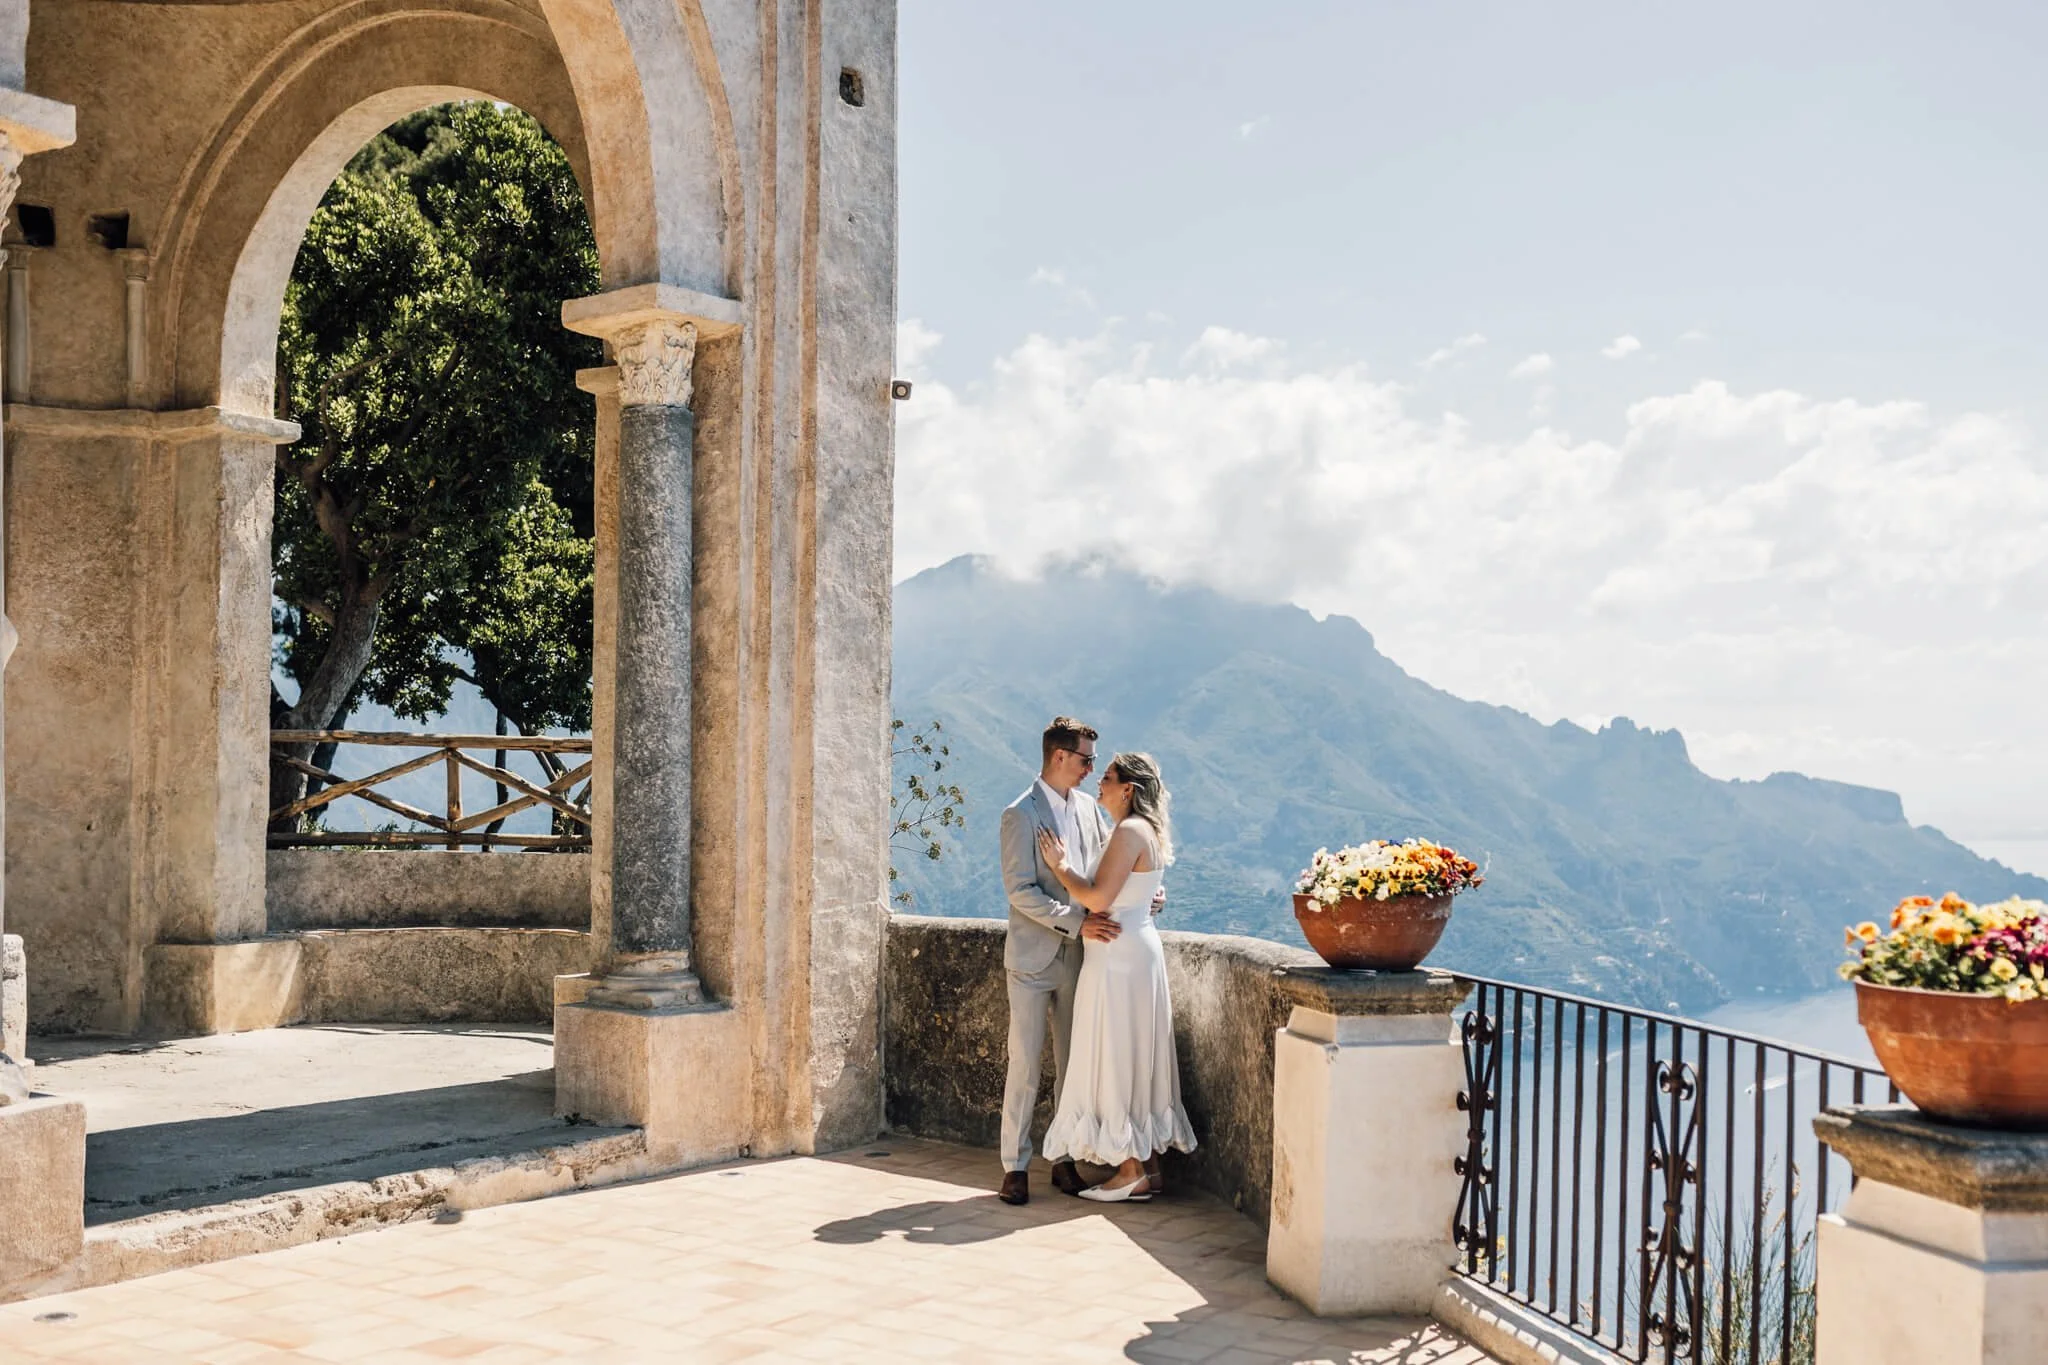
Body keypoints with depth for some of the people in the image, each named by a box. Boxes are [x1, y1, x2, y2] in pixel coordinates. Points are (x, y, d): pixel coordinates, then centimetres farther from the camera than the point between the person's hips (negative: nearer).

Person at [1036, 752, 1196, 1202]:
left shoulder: (1130, 831, -17)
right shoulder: (1151, 831, 14)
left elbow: (1098, 898, -21)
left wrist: (1061, 866, -9)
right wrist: (1068, 865, 18)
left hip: (1118, 954, -10)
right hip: (1139, 948, 10)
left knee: (1118, 1058, -3)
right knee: (1138, 1058, 13)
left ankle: (1133, 1173, 2)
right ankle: (1148, 1166, 18)